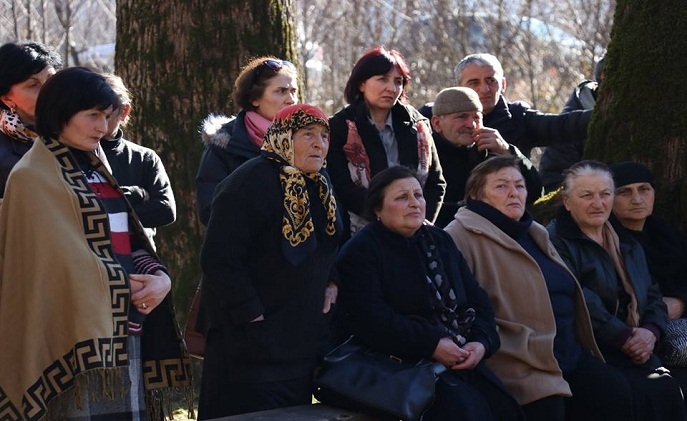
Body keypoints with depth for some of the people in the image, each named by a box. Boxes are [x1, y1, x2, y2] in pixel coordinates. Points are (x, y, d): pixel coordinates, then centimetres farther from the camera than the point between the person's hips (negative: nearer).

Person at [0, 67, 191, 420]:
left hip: (128, 320, 8)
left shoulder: (94, 168, 18)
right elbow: (63, 257, -13)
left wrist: (158, 276, -4)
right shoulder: (35, 178, -6)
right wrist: (125, 288, -10)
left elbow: (128, 235, 15)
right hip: (81, 326, -8)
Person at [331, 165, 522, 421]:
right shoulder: (360, 251, -2)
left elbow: (477, 300, 17)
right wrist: (432, 345, -19)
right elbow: (370, 318, -16)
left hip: (460, 360, 6)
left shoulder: (440, 241, 19)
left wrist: (481, 342, -4)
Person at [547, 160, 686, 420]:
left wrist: (651, 332, -4)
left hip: (637, 352, 6)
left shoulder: (628, 246, 24)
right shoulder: (556, 242, -2)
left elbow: (653, 296, 18)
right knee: (643, 396, -29)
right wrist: (625, 337, -16)